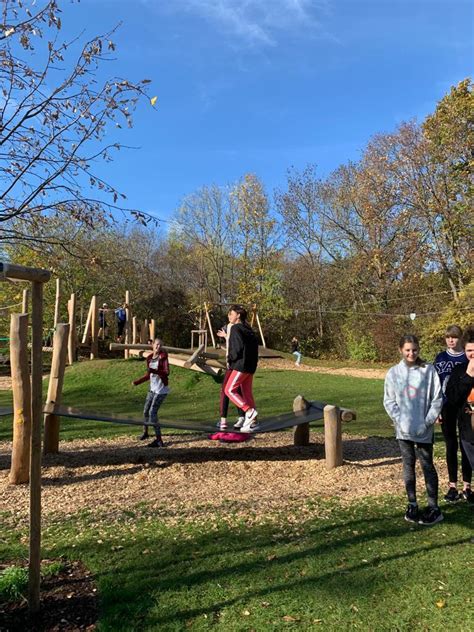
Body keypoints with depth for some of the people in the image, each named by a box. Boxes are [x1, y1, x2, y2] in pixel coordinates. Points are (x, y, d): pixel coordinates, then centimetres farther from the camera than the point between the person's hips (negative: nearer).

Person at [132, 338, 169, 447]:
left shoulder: (163, 356, -13)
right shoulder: (149, 358, 5)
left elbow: (167, 372, -22)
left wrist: (153, 371, -34)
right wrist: (137, 382, 7)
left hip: (162, 389, -7)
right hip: (153, 388, 7)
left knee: (152, 413, -14)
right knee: (146, 411, 17)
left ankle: (159, 440, -9)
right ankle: (145, 432, 44)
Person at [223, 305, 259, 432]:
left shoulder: (235, 328, -9)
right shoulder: (248, 329, 17)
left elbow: (238, 347, -18)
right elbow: (255, 345, 16)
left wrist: (230, 358, -4)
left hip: (241, 365, -9)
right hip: (250, 365, 9)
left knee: (229, 390, -5)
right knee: (247, 393, 10)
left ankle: (249, 411, -14)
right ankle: (253, 422, 10)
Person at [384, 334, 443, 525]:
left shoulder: (429, 370, -6)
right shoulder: (393, 373, -2)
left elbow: (437, 398, -4)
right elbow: (389, 400, 2)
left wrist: (428, 422, -10)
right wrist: (399, 420, -9)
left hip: (424, 429, -2)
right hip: (403, 429, 2)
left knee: (427, 465, 6)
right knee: (408, 466, 11)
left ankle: (433, 507, 16)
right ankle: (412, 505, 22)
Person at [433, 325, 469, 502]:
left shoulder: (468, 358, -1)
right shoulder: (440, 358, 4)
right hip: (447, 407, 1)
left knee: (466, 446, 6)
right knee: (451, 446, 8)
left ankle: (467, 485, 16)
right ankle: (453, 486, 15)